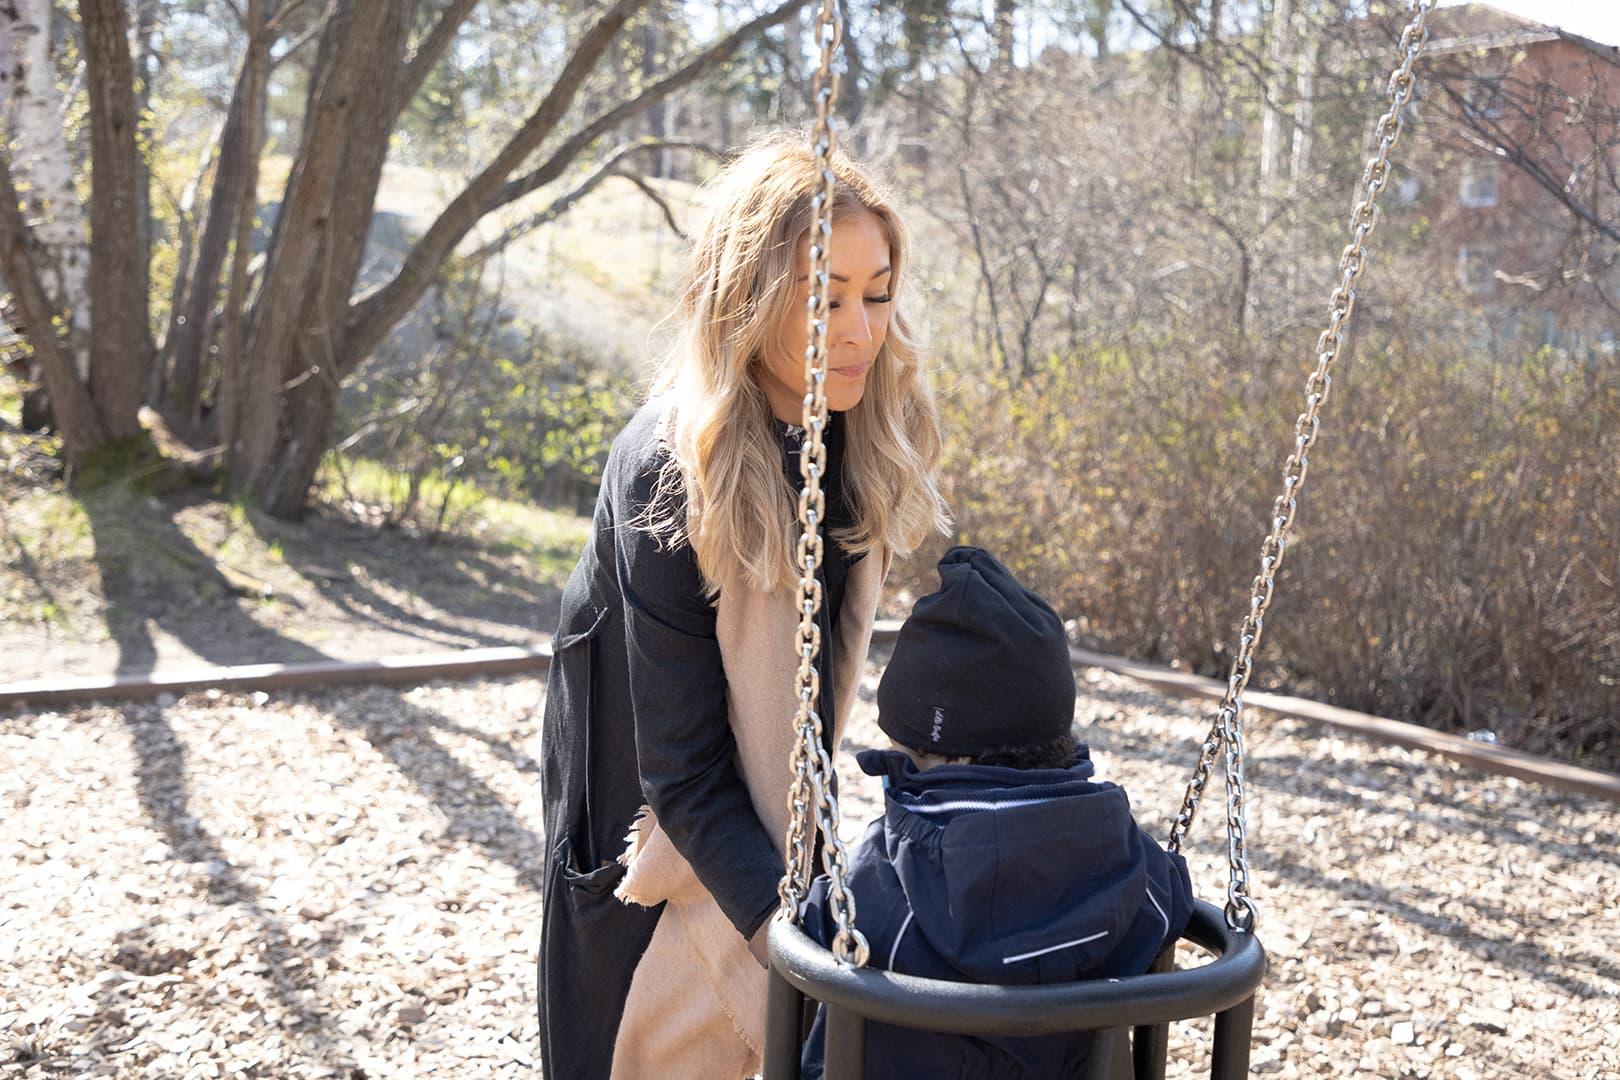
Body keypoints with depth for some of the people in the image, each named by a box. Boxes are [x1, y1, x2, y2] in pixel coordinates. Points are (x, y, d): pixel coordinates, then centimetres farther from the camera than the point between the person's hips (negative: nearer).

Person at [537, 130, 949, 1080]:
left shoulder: (875, 440, -15)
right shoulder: (667, 469, -31)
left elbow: (820, 674, 1)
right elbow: (683, 768, -30)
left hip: (771, 809, 5)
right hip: (657, 825, -4)